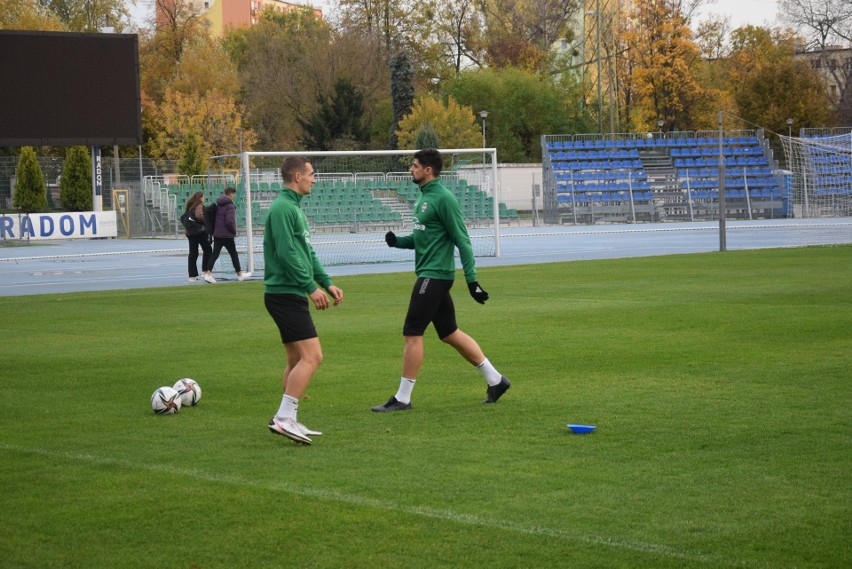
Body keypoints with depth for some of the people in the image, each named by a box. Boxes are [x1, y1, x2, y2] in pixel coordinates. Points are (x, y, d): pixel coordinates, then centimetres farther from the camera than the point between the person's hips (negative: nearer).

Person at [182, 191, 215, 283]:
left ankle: (192, 276, 5)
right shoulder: (199, 206, -9)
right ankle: (206, 272, -6)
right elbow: (199, 215, -26)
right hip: (199, 231, -7)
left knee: (193, 254, 7)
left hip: (190, 232, 7)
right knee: (207, 250, 2)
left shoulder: (190, 206, 16)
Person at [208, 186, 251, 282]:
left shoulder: (218, 205, 10)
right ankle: (240, 274, 19)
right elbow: (230, 221, -23)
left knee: (215, 255, 4)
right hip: (227, 235, -6)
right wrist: (234, 231, -8)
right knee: (234, 255, 8)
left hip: (217, 234, 6)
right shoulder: (230, 206, -14)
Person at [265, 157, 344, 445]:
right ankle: (284, 418, -17)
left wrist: (327, 283, 16)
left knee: (297, 360, 13)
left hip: (291, 295, 11)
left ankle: (287, 421, 16)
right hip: (286, 294, -11)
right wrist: (311, 287, -19)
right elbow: (287, 253, -21)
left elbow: (307, 252, 22)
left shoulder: (293, 207, 19)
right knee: (312, 356, -15)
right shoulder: (282, 208, -14)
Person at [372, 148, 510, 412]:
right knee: (449, 333, 13)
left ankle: (402, 398, 0)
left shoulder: (443, 198, -14)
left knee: (412, 333, -6)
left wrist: (471, 279, -19)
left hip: (435, 275, -10)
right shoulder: (423, 197, 14)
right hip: (428, 274, 10)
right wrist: (398, 241, 4)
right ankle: (495, 380, 20)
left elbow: (462, 240, -16)